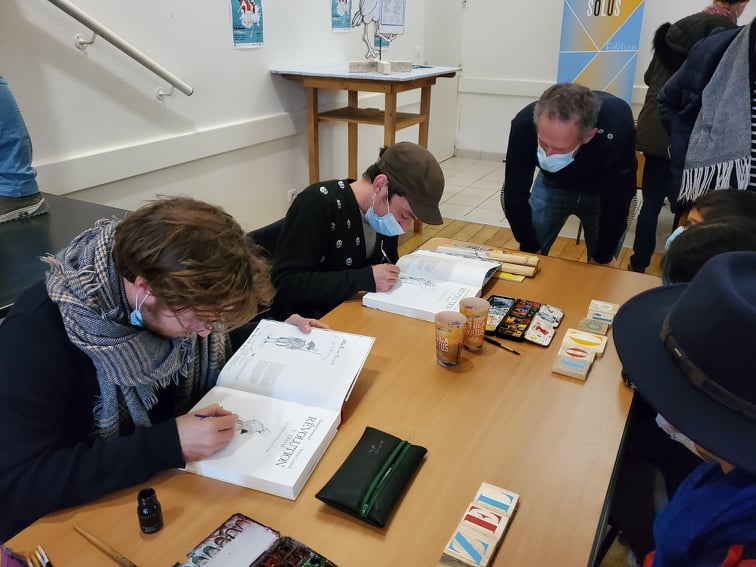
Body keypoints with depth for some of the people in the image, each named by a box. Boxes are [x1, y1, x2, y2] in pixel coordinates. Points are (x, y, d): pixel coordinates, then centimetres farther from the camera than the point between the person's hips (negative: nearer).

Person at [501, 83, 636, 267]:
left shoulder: (616, 126, -40)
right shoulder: (524, 124, -34)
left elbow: (616, 201, -28)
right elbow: (515, 193, -24)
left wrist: (603, 257, -17)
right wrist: (531, 248, -16)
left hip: (602, 192, -1)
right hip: (552, 185, 2)